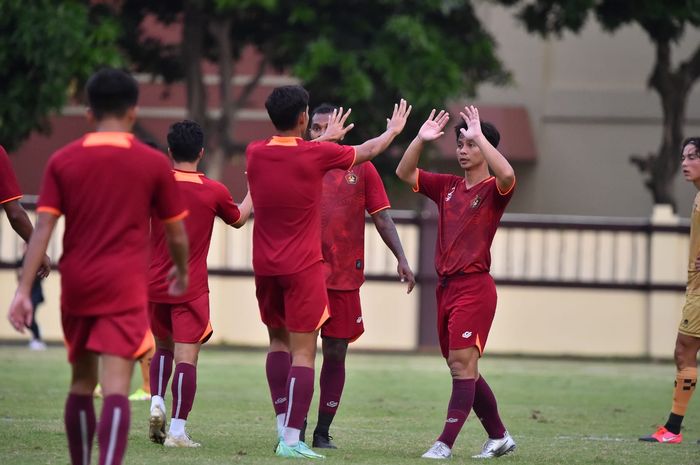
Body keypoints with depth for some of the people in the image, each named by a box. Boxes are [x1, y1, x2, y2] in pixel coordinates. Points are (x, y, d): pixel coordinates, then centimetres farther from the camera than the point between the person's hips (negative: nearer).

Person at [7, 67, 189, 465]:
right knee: (116, 389, -11)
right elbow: (177, 233, 7)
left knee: (81, 383, 19)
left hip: (76, 284, 3)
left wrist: (24, 291, -6)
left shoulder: (63, 161, 3)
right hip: (125, 287, -3)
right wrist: (182, 271, 27)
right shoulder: (153, 163, -1)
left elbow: (43, 229, -4)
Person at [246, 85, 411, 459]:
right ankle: (291, 440, -11)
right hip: (303, 268, -5)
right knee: (303, 352, -5)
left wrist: (325, 137, 39)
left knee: (278, 340, 22)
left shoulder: (255, 153, 0)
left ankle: (283, 424, 16)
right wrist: (394, 130, 29)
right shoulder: (316, 155, -11)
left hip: (265, 267, 5)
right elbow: (368, 150, 8)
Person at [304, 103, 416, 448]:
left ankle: (323, 432, 10)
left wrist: (401, 258, -1)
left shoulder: (360, 167, 6)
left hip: (345, 276, 1)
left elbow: (381, 215, 6)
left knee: (336, 352, 4)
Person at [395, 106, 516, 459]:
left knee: (462, 363, -13)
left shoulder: (493, 190, -5)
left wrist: (479, 136, -24)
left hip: (474, 287, -8)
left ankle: (445, 444, -17)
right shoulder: (447, 187, 13)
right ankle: (498, 436, 24)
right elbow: (404, 173, 11)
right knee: (463, 368, 13)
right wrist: (420, 139, -2)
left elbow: (506, 175, -29)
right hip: (446, 286, 8)